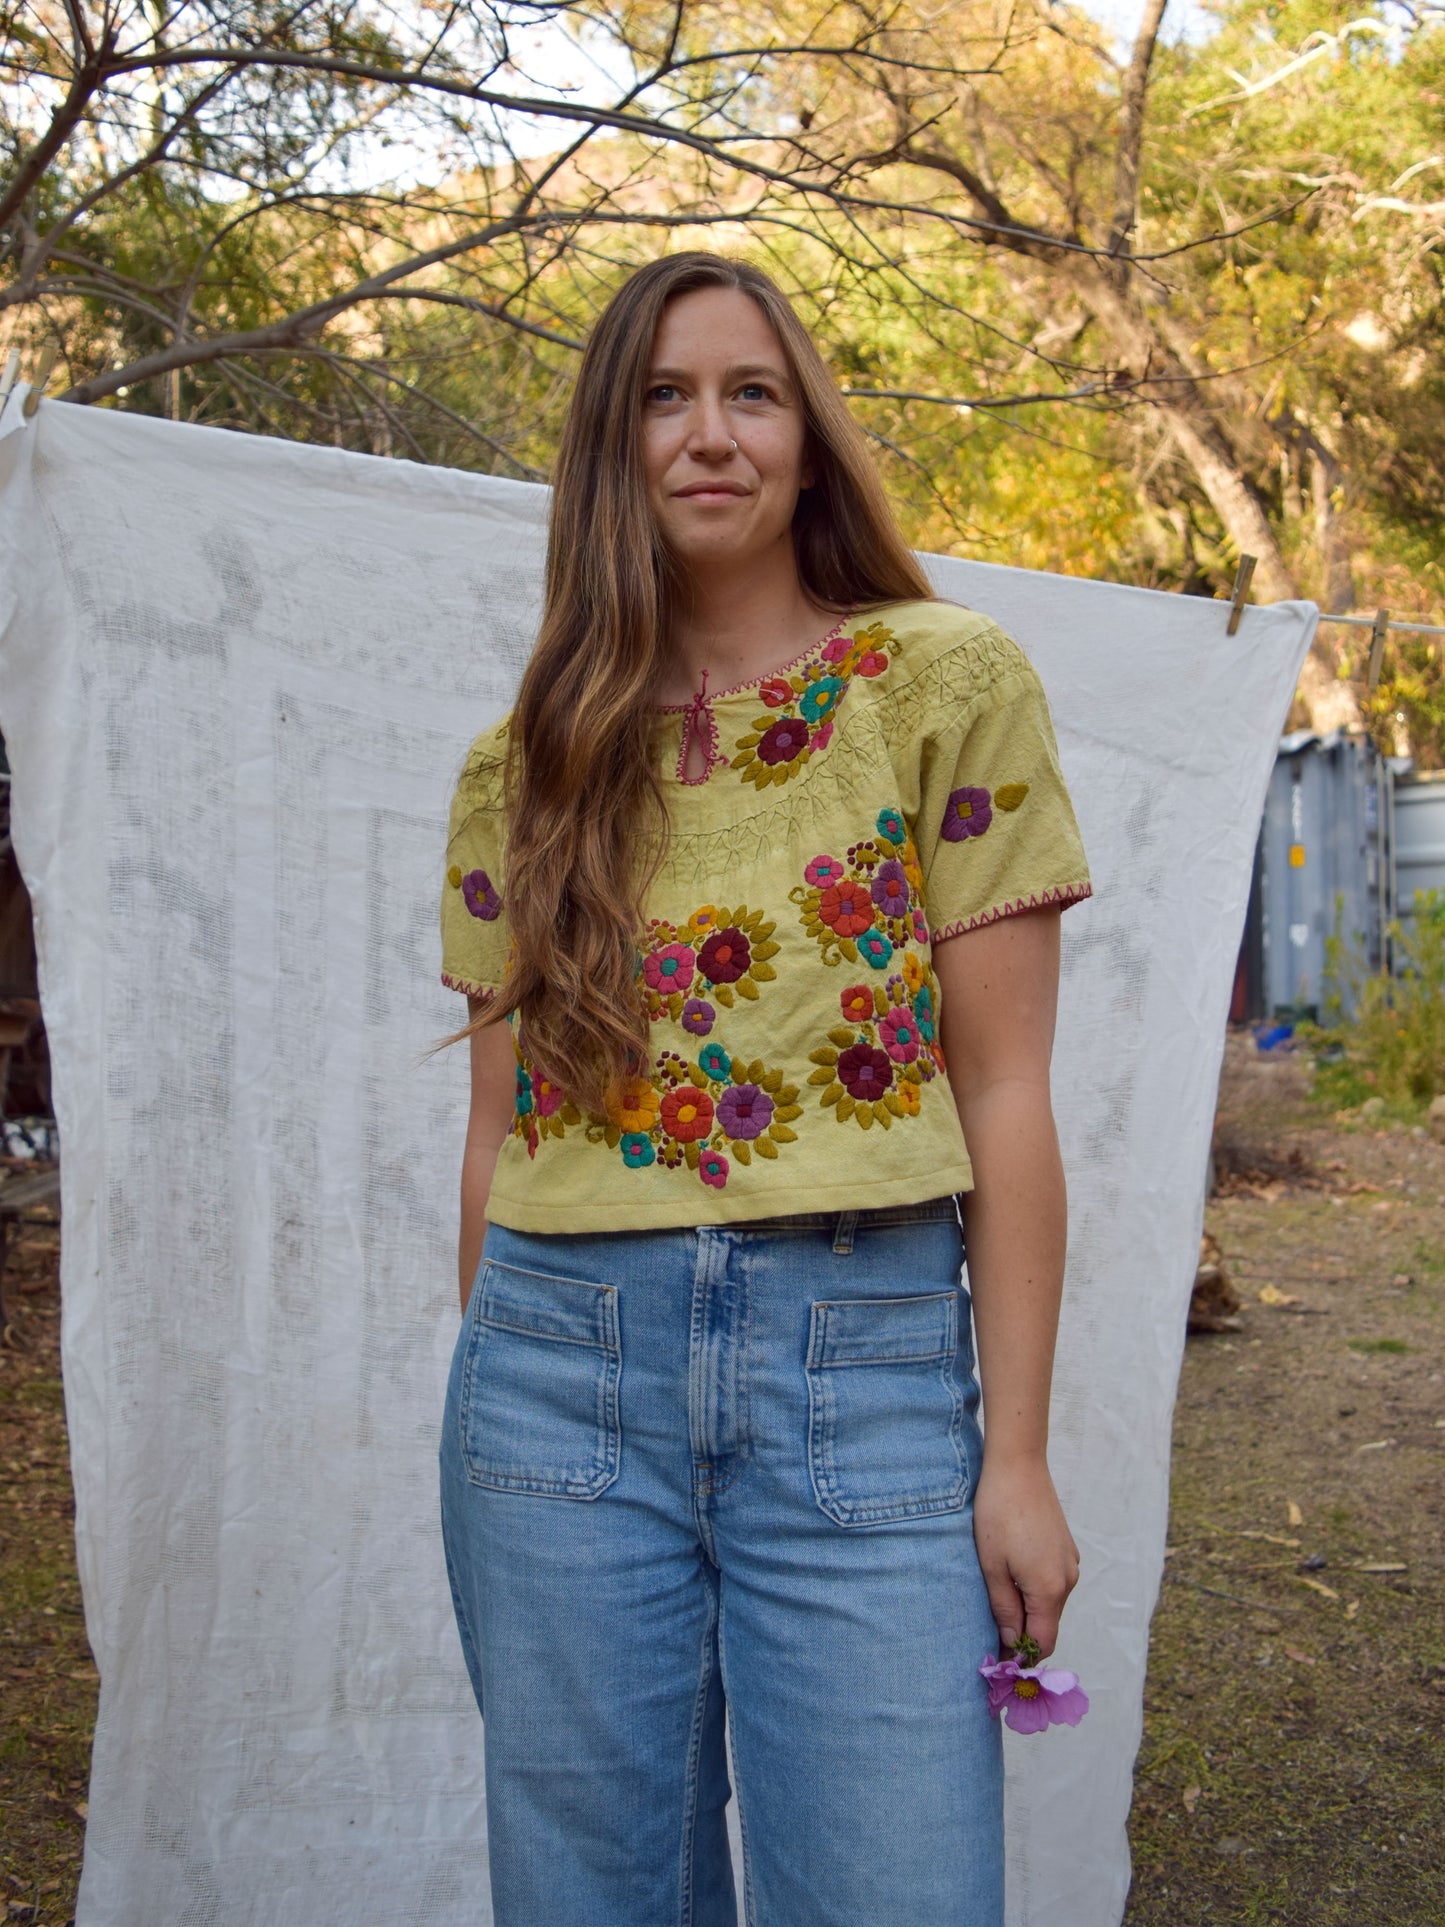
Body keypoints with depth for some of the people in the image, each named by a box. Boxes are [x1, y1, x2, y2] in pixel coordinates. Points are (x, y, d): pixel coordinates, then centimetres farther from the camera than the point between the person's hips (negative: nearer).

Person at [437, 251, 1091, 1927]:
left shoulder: (945, 683, 0)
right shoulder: (524, 766, 9)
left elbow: (1004, 1093, -2)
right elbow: (497, 1131, 12)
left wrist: (1019, 1455, -4)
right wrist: (502, 1404, 13)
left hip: (867, 1368, -2)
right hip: (565, 1370, 3)